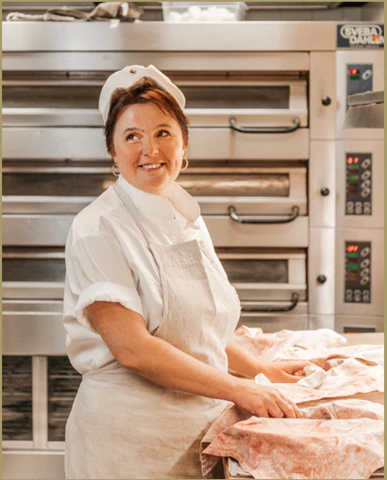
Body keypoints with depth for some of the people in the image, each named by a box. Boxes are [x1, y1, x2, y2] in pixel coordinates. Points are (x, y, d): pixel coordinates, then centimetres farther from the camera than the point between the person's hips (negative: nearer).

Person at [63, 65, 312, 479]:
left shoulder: (188, 220, 10)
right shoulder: (97, 229, -13)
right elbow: (132, 348, -21)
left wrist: (260, 370, 13)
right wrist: (239, 390, -19)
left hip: (199, 430, 7)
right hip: (128, 439, -7)